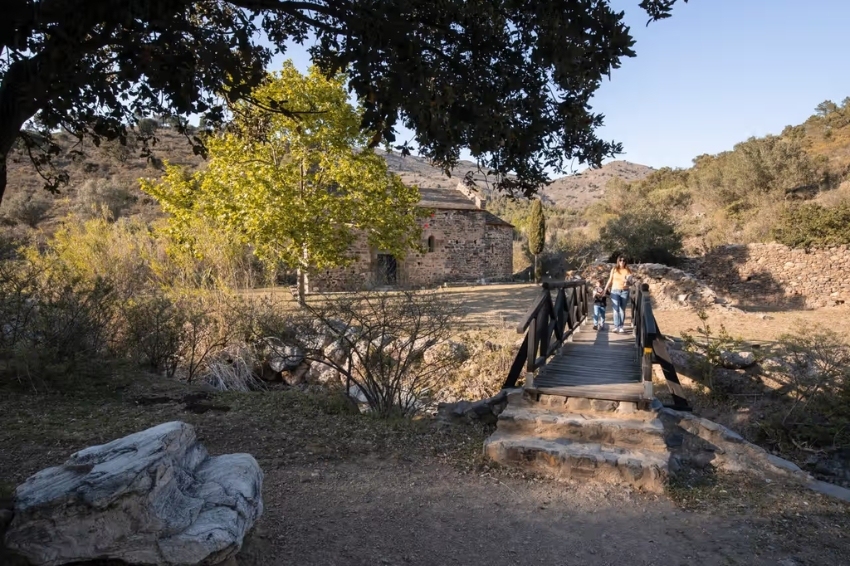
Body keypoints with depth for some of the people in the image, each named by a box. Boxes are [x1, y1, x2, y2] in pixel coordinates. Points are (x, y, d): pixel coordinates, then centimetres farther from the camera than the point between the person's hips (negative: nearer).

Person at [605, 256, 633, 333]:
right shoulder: (614, 270, 4)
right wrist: (605, 289, 11)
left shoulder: (628, 270, 1)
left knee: (622, 310, 3)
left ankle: (621, 327, 8)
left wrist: (627, 282, -19)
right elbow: (610, 280, 11)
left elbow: (631, 283, 4)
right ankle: (616, 326, -11)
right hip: (615, 291, 0)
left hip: (624, 292, 0)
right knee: (616, 309, -9)